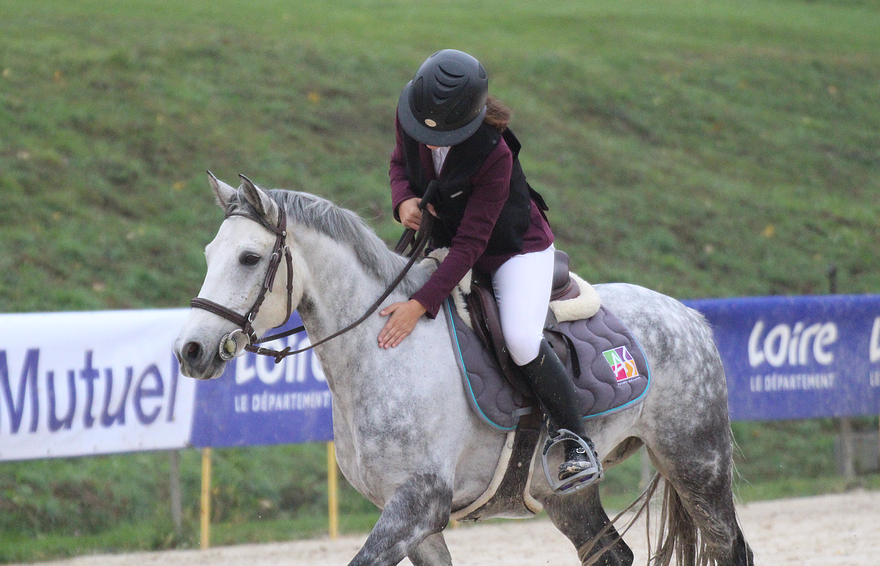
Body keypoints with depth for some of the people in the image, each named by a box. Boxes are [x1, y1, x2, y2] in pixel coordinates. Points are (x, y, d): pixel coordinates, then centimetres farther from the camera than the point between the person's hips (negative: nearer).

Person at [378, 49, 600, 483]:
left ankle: (576, 441, -9)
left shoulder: (494, 155, -35)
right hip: (445, 242, 7)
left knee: (520, 339, -28)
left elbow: (471, 243, -33)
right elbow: (401, 162, 5)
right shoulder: (410, 120, -19)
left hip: (516, 249, -7)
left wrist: (421, 305, -39)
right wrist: (404, 201, -20)